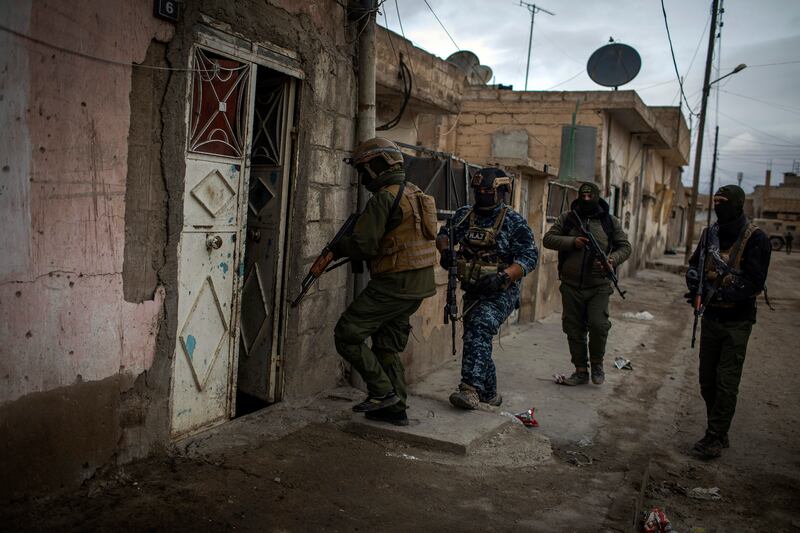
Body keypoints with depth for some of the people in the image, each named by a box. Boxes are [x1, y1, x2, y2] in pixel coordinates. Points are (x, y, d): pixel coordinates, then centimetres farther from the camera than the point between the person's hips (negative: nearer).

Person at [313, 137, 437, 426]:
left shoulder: (384, 197, -14)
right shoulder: (415, 193, 16)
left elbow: (363, 244, -19)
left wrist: (336, 250, 1)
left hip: (394, 283, -10)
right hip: (419, 284, 10)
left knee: (347, 334, -2)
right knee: (387, 345, 17)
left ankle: (382, 392, 0)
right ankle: (396, 408, 21)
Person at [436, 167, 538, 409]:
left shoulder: (514, 221, -8)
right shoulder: (464, 214, 7)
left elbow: (529, 257, -13)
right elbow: (444, 234, 16)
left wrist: (503, 276, -28)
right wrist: (445, 250, -8)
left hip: (501, 292, -6)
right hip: (472, 291, 6)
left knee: (479, 330, -26)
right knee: (476, 338, 12)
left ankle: (471, 388, -32)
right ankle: (489, 394, 29)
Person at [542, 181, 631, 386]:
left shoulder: (610, 221, 5)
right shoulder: (567, 218, 5)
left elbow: (625, 247, 8)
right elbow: (548, 239, 0)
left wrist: (612, 260, -13)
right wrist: (572, 242, -15)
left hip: (598, 287, -1)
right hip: (571, 285, 1)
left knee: (598, 325, -15)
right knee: (574, 330, 7)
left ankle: (597, 364, 12)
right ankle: (581, 371, 21)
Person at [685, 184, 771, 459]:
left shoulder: (756, 239, -13)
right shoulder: (710, 234, 3)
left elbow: (753, 283, -18)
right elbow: (694, 267, 8)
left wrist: (717, 292, -24)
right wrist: (698, 288, -12)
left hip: (737, 322, -5)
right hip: (711, 317, 6)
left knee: (726, 384, -1)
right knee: (707, 380, 12)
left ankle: (715, 437, 9)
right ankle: (718, 433, 26)